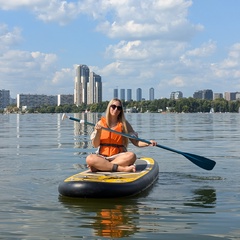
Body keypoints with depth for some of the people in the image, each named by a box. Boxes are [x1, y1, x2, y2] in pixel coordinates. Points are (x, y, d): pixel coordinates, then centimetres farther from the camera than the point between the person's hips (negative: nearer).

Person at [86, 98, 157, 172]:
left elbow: (136, 142, 8)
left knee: (131, 156, -32)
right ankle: (122, 168, -34)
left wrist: (148, 143, -10)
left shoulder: (124, 124, 10)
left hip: (118, 157, 1)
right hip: (102, 157, 0)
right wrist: (98, 132, -11)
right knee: (89, 159, -33)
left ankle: (100, 167, -30)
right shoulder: (101, 123, 9)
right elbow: (95, 145, 5)